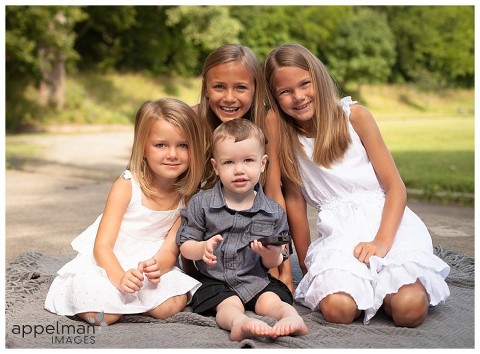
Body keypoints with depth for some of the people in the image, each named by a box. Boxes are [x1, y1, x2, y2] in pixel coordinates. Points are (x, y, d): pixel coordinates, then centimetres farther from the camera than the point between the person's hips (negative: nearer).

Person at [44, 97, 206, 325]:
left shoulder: (186, 196, -4)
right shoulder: (126, 186, -15)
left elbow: (170, 250, -7)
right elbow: (102, 246, -17)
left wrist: (157, 266, -31)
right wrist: (119, 277, -37)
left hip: (150, 265, 3)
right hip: (106, 263, -3)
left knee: (171, 306, -23)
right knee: (103, 315, -28)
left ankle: (131, 299, 4)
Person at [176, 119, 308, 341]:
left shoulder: (273, 212, 2)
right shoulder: (201, 203, 0)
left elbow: (272, 263, 7)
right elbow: (185, 245, 1)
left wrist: (272, 254, -19)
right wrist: (203, 248, -22)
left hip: (256, 280, 3)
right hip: (215, 281, -3)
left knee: (271, 300, -25)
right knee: (230, 304, -30)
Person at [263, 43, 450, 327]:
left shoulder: (354, 115, 1)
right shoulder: (283, 135, 7)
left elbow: (396, 186, -1)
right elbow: (294, 199, 8)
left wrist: (382, 241, -16)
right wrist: (306, 263, 9)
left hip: (388, 220, -1)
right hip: (337, 232, 1)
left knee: (409, 308, -27)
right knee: (337, 309, -29)